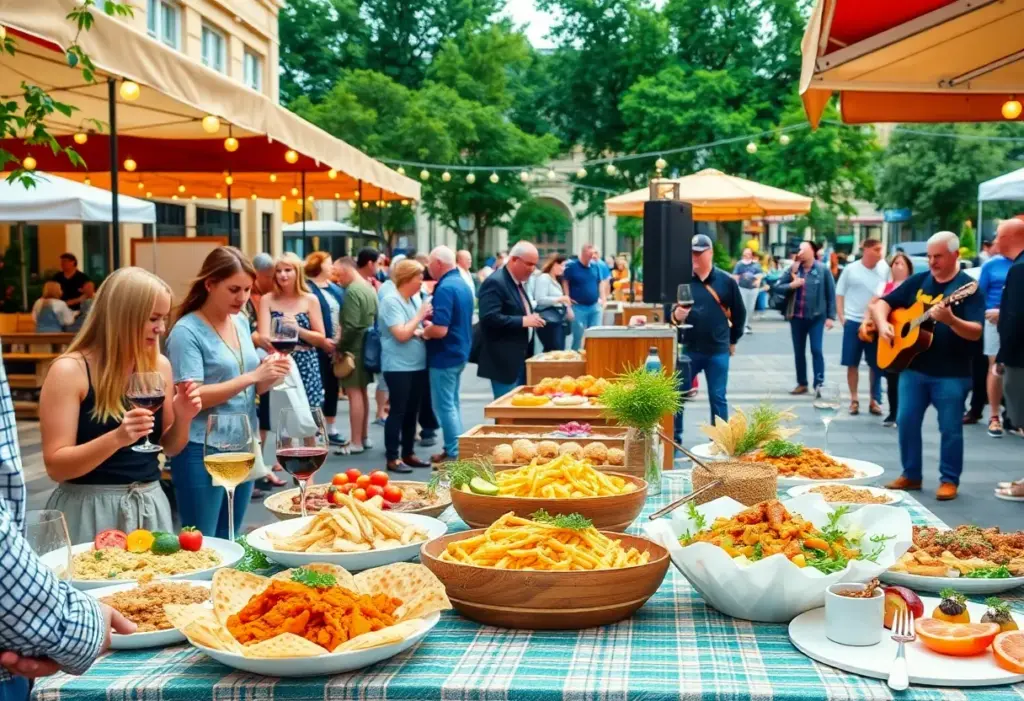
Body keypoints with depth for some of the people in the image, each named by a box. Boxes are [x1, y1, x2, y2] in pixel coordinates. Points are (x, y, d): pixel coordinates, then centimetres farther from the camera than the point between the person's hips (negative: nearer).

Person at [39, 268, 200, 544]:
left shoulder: (159, 366, 2)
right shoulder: (69, 371, -13)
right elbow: (56, 466, -16)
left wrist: (182, 418, -9)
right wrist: (116, 438, -29)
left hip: (149, 505, 5)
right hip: (90, 510, -5)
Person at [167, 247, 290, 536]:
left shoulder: (242, 322, 9)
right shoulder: (187, 331, -12)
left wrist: (268, 376, -5)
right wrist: (253, 376, -23)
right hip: (202, 450, -7)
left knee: (229, 540, 16)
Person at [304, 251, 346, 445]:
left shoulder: (336, 289, 15)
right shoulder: (308, 290, -11)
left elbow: (343, 315, 17)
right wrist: (322, 340, -19)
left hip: (336, 347, 7)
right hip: (317, 349, -7)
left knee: (332, 388, 13)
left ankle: (331, 430, 21)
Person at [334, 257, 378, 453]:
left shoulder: (352, 291, -17)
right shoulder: (369, 288, 12)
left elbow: (351, 326, -23)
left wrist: (340, 346, -12)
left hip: (355, 347, -10)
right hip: (367, 345, 10)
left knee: (354, 393, -6)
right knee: (362, 391, 16)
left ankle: (356, 442, -4)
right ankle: (364, 437, 23)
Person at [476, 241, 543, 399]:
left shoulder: (517, 284, 14)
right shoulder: (495, 283, -16)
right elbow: (490, 318, -26)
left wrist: (532, 319, 5)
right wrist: (523, 321, -25)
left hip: (520, 359, 10)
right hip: (504, 361, -10)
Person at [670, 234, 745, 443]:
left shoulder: (726, 281, 0)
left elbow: (739, 313, 9)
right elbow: (669, 310, 4)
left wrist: (732, 340, 13)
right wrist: (675, 314, -18)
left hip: (718, 351, -1)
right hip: (687, 349, 1)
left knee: (718, 398, 7)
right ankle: (675, 438, 16)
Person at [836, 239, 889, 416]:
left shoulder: (884, 268, 1)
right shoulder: (850, 269, -3)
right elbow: (839, 294, 3)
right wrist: (841, 317, -5)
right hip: (853, 321, -1)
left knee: (876, 364, 6)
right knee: (852, 363, 4)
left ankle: (874, 400, 17)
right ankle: (854, 400, 15)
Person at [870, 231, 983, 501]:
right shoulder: (918, 281, 6)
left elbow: (976, 332, -18)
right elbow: (881, 303, 11)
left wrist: (950, 320, -36)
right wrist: (883, 324, -9)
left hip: (951, 373, -5)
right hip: (913, 367, 5)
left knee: (950, 427, 3)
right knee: (906, 421, 8)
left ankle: (949, 480, 15)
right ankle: (911, 474, 21)